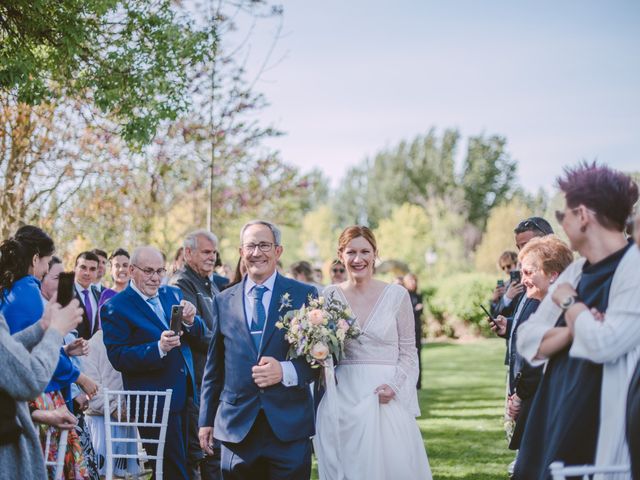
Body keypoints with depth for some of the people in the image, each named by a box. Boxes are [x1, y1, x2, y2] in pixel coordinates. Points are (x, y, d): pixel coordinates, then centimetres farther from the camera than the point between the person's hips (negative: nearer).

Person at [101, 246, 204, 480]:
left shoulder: (173, 294, 10)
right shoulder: (115, 307, -10)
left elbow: (198, 334, 8)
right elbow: (118, 358, -16)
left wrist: (190, 321, -15)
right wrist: (159, 348, -28)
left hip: (183, 394, 7)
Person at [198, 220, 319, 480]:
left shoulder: (304, 295, 3)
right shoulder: (223, 301, 10)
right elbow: (213, 367, 14)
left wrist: (286, 371, -16)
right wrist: (207, 420, 12)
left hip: (289, 426, -2)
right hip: (236, 426, 2)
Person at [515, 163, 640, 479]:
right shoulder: (575, 272, 10)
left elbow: (603, 343, -24)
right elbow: (528, 341, 8)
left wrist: (569, 303, -7)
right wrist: (572, 330, -11)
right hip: (555, 420, 7)